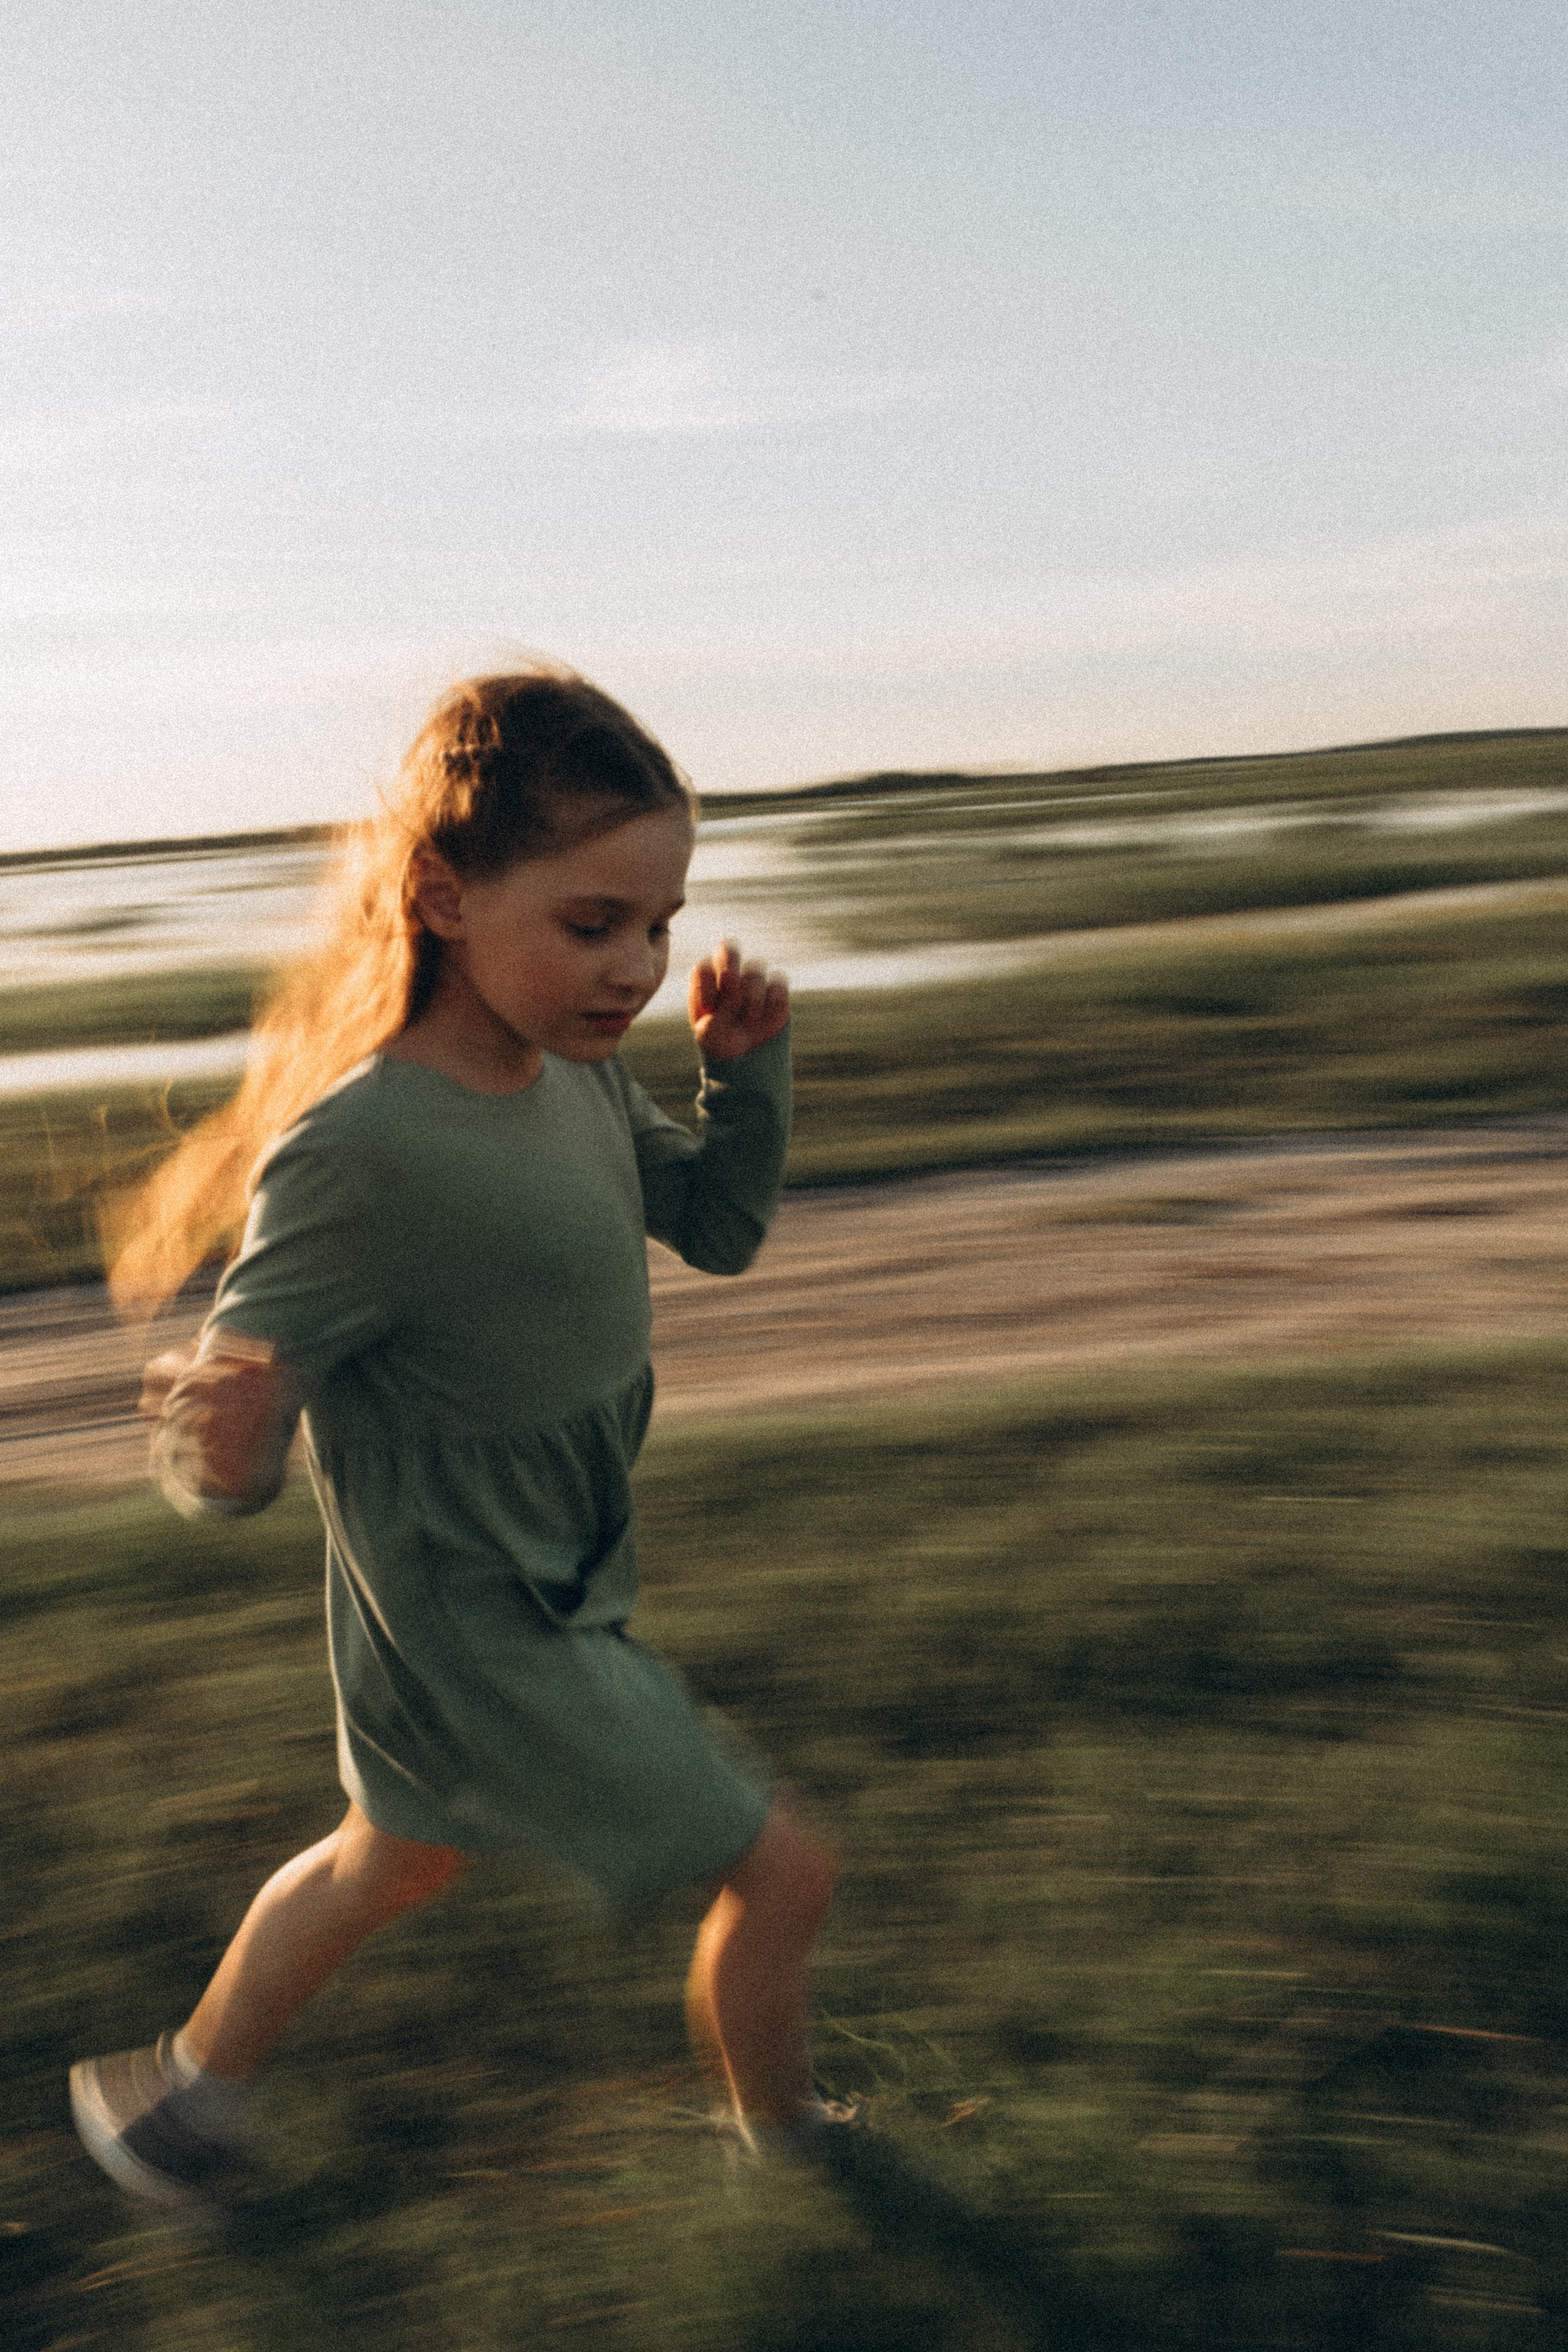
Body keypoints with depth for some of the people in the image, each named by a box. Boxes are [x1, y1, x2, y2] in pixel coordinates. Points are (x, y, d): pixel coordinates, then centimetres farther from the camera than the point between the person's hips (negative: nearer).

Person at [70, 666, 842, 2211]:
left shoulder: (579, 1077, -6)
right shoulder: (355, 1154, -30)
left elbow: (718, 1226, 10)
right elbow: (218, 1468, -25)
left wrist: (746, 1068, -7)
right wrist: (218, 1436, -49)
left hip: (559, 1603, 9)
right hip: (478, 1650, -8)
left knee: (391, 1864, 31)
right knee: (778, 1869, 4)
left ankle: (185, 2082, 56)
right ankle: (780, 2128, 37)